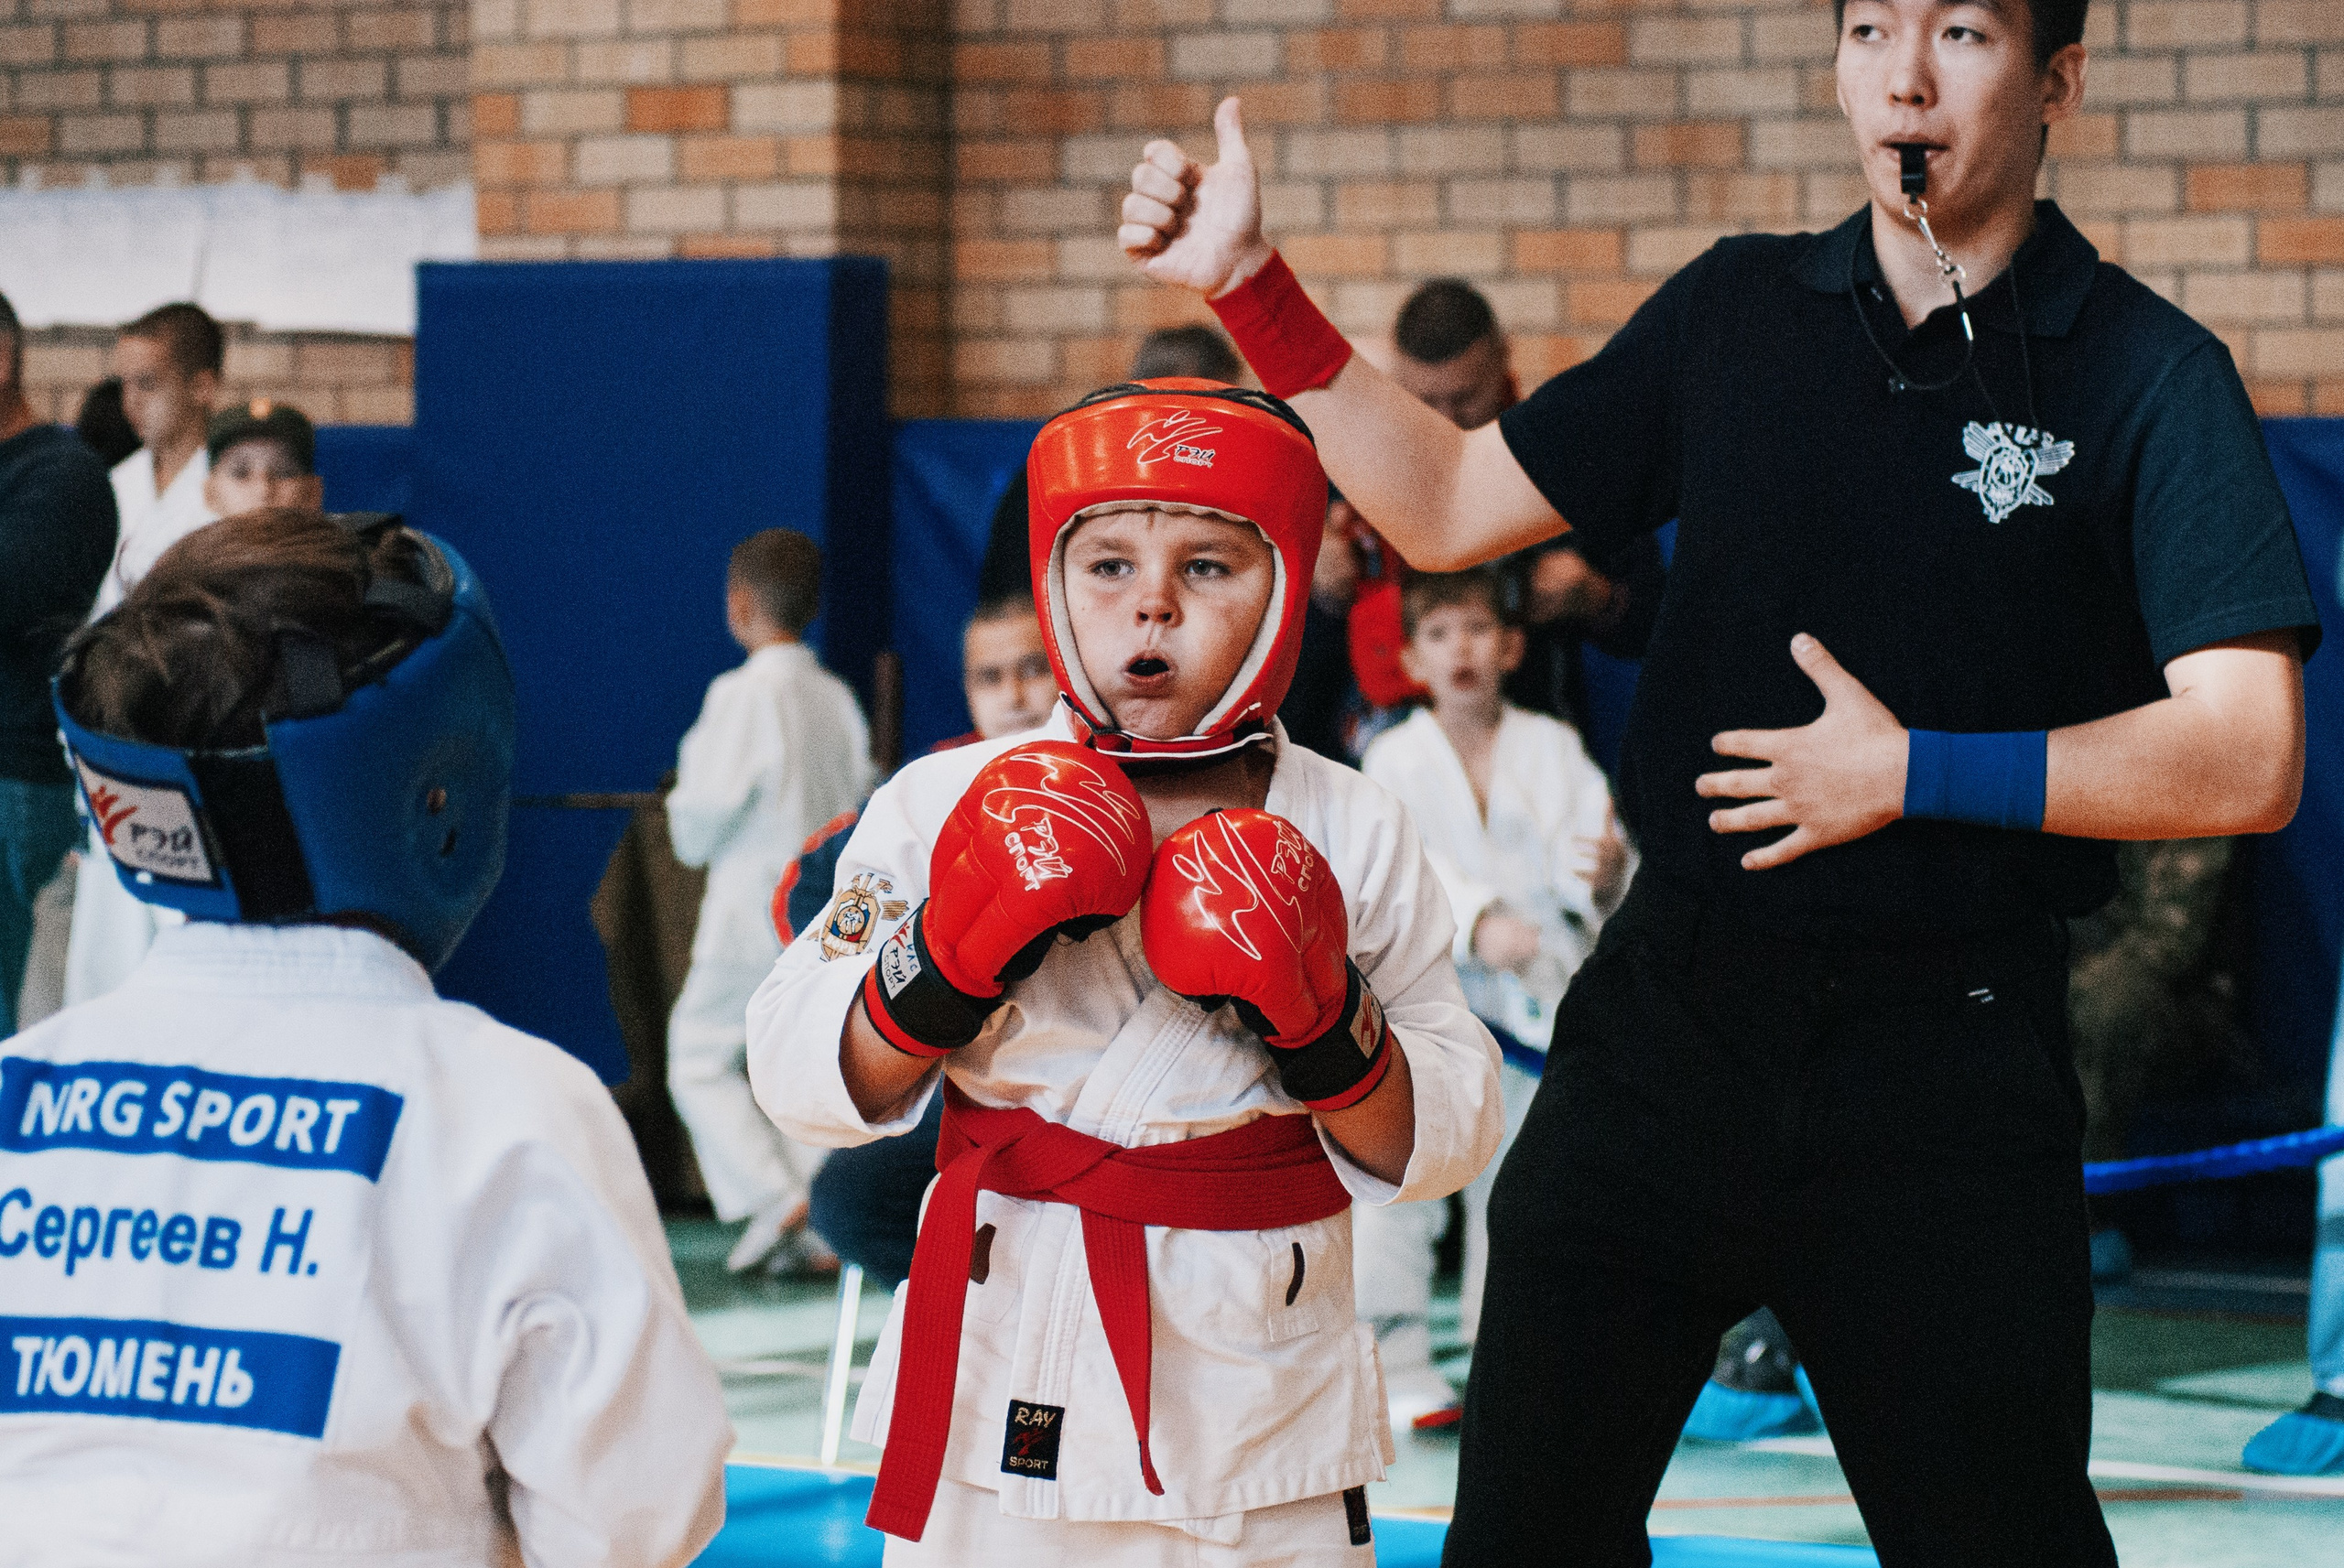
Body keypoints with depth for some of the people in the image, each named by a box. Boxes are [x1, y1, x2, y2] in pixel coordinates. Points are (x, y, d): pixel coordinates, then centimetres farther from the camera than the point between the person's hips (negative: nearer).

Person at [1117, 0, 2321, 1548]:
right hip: (1675, 1010, 4)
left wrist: (1917, 773, -13)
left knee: (1994, 1526, 0)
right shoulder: (1739, 314, 8)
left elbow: (2246, 759, -13)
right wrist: (1250, 286, 9)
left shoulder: (2149, 378, -6)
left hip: (1946, 1061, -4)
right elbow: (1449, 504, 15)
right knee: (1527, 1519, 9)